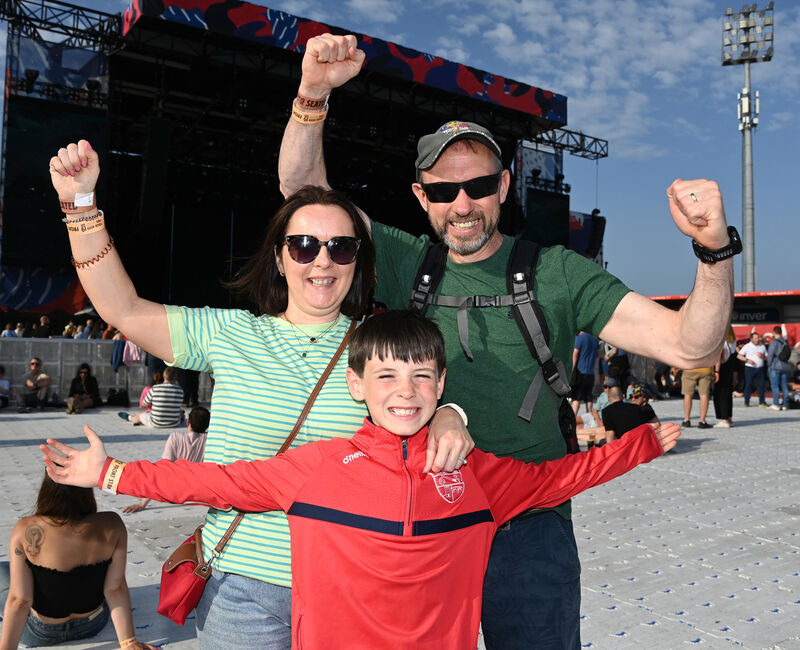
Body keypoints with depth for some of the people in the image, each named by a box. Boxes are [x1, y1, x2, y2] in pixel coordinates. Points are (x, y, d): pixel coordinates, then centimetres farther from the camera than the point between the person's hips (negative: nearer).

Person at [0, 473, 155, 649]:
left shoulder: (26, 531, -26)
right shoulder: (112, 526, -22)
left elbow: (19, 600, -23)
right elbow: (115, 589, -20)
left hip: (41, 633, -2)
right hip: (94, 624, 2)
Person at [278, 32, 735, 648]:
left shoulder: (556, 273, -3)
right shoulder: (405, 264, 1)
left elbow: (690, 348, -8)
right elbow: (302, 188, -1)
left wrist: (715, 249, -24)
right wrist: (313, 95, -16)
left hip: (529, 530, -1)